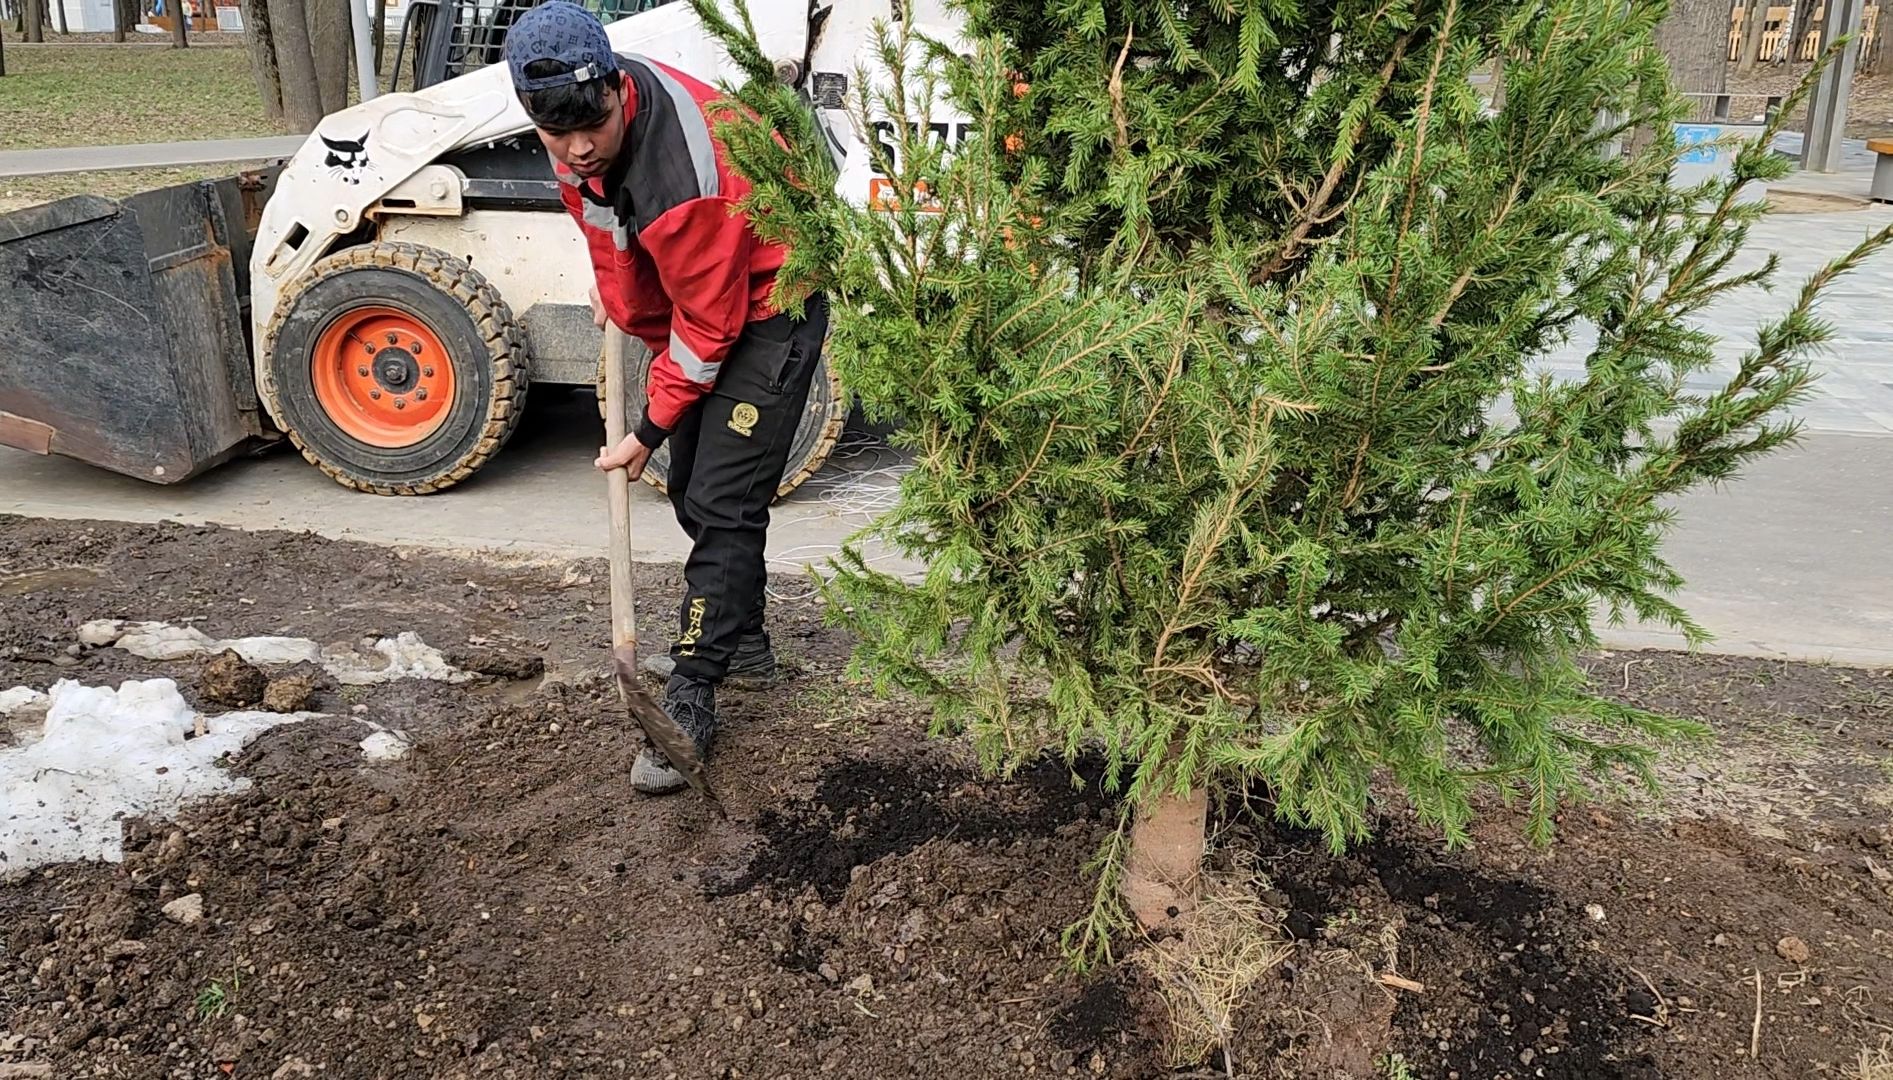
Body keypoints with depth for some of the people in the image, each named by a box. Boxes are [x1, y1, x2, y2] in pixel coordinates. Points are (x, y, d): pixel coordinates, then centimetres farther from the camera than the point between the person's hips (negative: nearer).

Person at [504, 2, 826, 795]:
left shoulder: (686, 172, -36)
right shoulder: (580, 132, -12)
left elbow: (708, 326, -27)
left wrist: (647, 433, -18)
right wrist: (610, 284, 14)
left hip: (766, 308, -9)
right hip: (689, 299, 9)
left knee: (723, 504, -13)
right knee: (690, 487, 16)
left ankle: (690, 702, -6)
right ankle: (741, 643, 32)